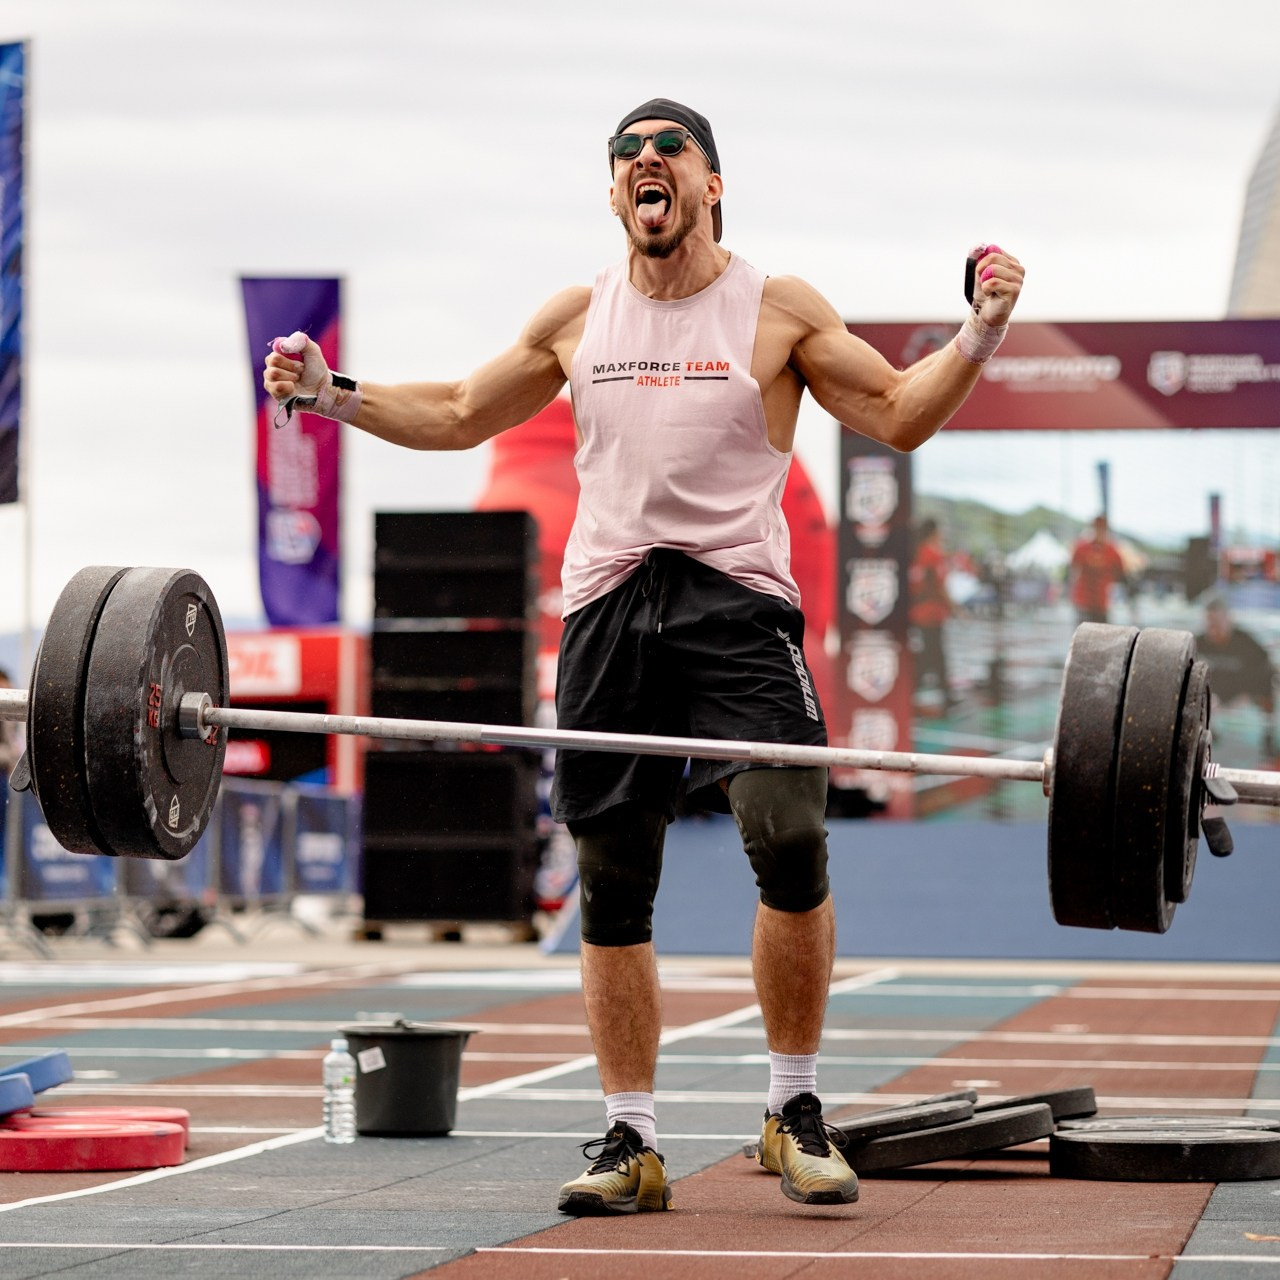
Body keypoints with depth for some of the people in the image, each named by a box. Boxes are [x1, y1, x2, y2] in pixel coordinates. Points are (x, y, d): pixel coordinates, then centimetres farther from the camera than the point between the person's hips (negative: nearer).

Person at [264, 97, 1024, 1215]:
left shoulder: (780, 311, 6)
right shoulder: (577, 318, 15)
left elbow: (900, 415, 5)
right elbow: (460, 416, 24)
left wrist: (982, 331, -9)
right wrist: (332, 396, 14)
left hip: (736, 601, -3)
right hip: (609, 608, 3)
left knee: (790, 843, -20)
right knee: (612, 883, 3)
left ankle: (796, 1113, -5)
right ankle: (632, 1143, 12)